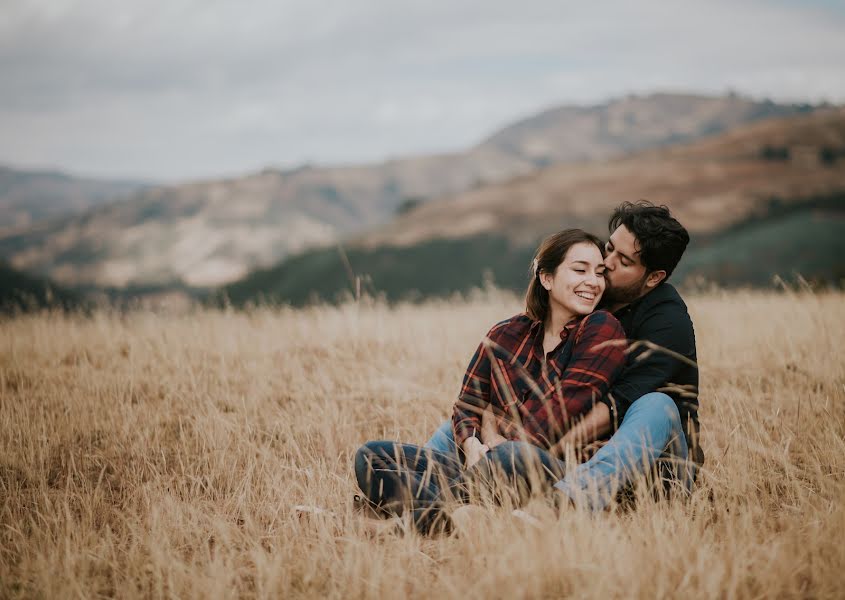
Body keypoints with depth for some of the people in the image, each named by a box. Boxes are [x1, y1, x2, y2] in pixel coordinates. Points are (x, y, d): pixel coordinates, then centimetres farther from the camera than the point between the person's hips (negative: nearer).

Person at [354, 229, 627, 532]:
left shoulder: (602, 329, 0)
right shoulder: (506, 335, 15)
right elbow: (467, 405, 14)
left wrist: (497, 439, -3)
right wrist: (473, 447, -8)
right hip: (484, 471, 6)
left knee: (516, 456, -42)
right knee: (370, 456, -8)